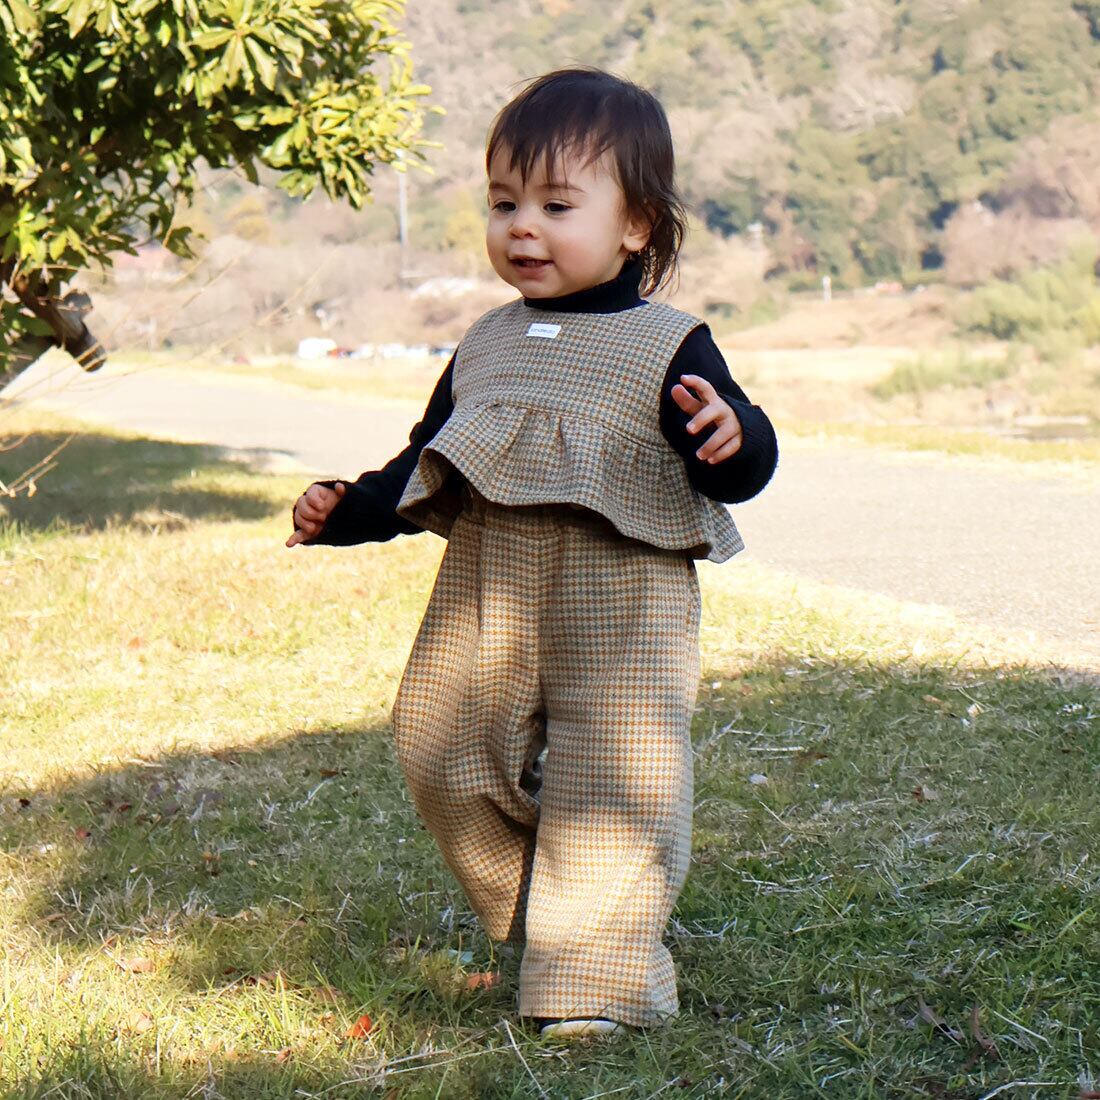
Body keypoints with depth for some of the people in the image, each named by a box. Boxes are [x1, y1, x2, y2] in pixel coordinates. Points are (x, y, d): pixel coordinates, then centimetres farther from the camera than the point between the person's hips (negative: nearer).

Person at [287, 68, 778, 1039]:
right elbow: (428, 468, 22)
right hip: (483, 608, 6)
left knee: (608, 794, -4)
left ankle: (595, 978, 10)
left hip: (619, 613, -6)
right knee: (441, 759, 10)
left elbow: (742, 473, -14)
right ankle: (530, 913, 33)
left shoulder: (667, 348, -5)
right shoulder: (487, 344, 12)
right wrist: (349, 511, 11)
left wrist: (732, 434, -36)